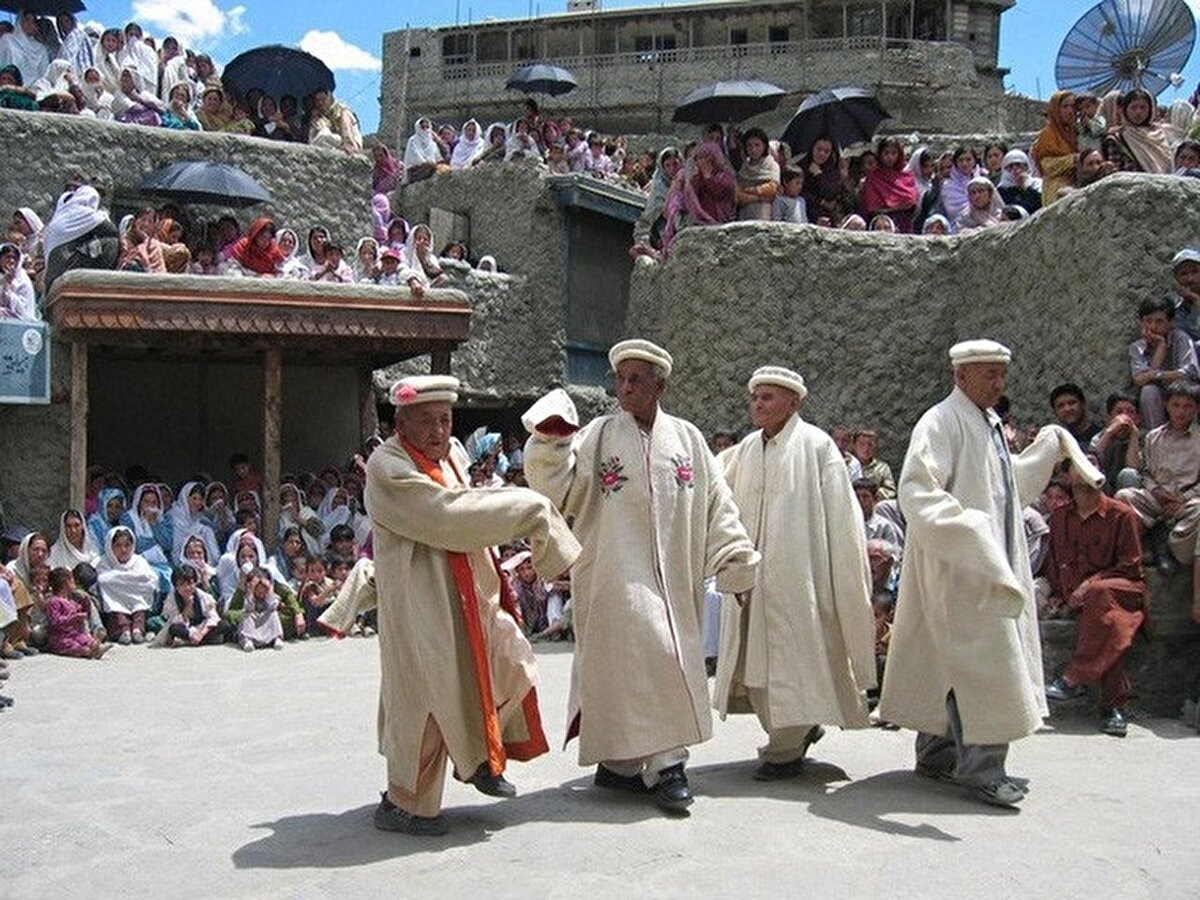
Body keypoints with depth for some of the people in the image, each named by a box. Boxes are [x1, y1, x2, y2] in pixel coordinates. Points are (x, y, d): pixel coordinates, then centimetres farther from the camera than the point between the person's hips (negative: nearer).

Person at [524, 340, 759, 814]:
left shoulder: (687, 438, 8)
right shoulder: (596, 437, 0)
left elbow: (715, 504, 9)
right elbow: (556, 487, -8)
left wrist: (736, 563, 6)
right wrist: (548, 446, -25)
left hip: (671, 577, 4)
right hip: (615, 575, -3)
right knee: (650, 655, -12)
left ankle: (619, 761, 17)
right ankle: (664, 763, -2)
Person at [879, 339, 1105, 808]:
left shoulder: (990, 425, 16)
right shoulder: (941, 423, -12)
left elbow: (1010, 484, 29)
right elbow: (916, 489, -24)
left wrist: (1051, 447, 23)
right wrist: (965, 528, -35)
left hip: (993, 564, 9)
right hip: (959, 568, -9)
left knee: (954, 661, 14)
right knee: (979, 659, -9)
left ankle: (937, 752, 23)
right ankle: (980, 768, -2)